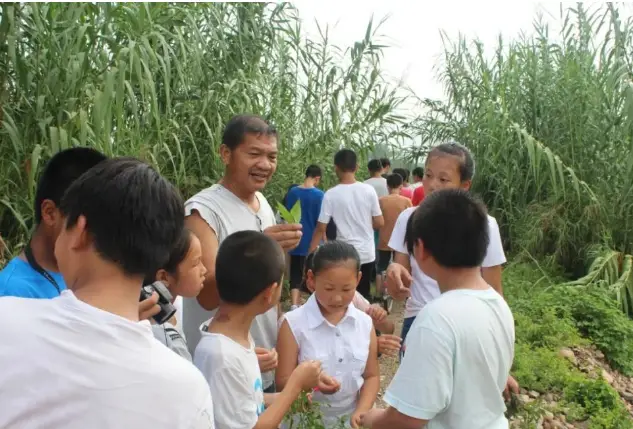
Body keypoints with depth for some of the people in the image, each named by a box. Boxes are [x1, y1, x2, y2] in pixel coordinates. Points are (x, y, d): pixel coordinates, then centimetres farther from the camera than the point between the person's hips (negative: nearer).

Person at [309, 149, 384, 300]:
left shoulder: (330, 194, -11)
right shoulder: (368, 190, -5)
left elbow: (321, 228, -9)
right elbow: (379, 223, 0)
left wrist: (310, 255, -2)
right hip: (367, 253, 2)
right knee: (364, 295, 16)